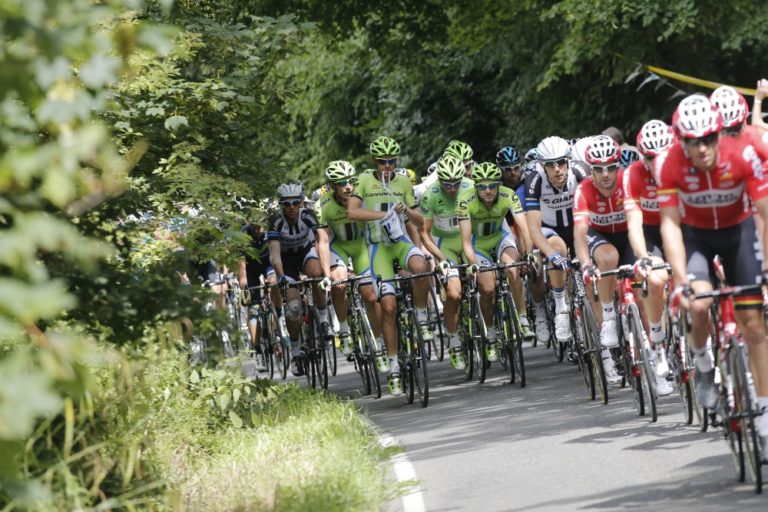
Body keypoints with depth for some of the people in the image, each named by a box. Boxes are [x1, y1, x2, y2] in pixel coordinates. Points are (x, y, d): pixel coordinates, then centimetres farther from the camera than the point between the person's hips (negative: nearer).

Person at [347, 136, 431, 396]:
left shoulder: (403, 182, 8)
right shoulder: (365, 181, 0)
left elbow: (419, 221, 8)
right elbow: (352, 211, -16)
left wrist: (406, 210, -14)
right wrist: (384, 214, -26)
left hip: (401, 241, 2)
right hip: (378, 246, -2)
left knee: (420, 267, -34)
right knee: (388, 305, -10)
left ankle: (422, 318, -12)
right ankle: (394, 366, -2)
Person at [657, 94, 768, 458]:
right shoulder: (670, 165, -27)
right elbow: (670, 223, -25)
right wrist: (681, 280, -35)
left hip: (738, 229, 0)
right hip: (695, 234, 0)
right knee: (698, 303, -26)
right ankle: (702, 365, 5)